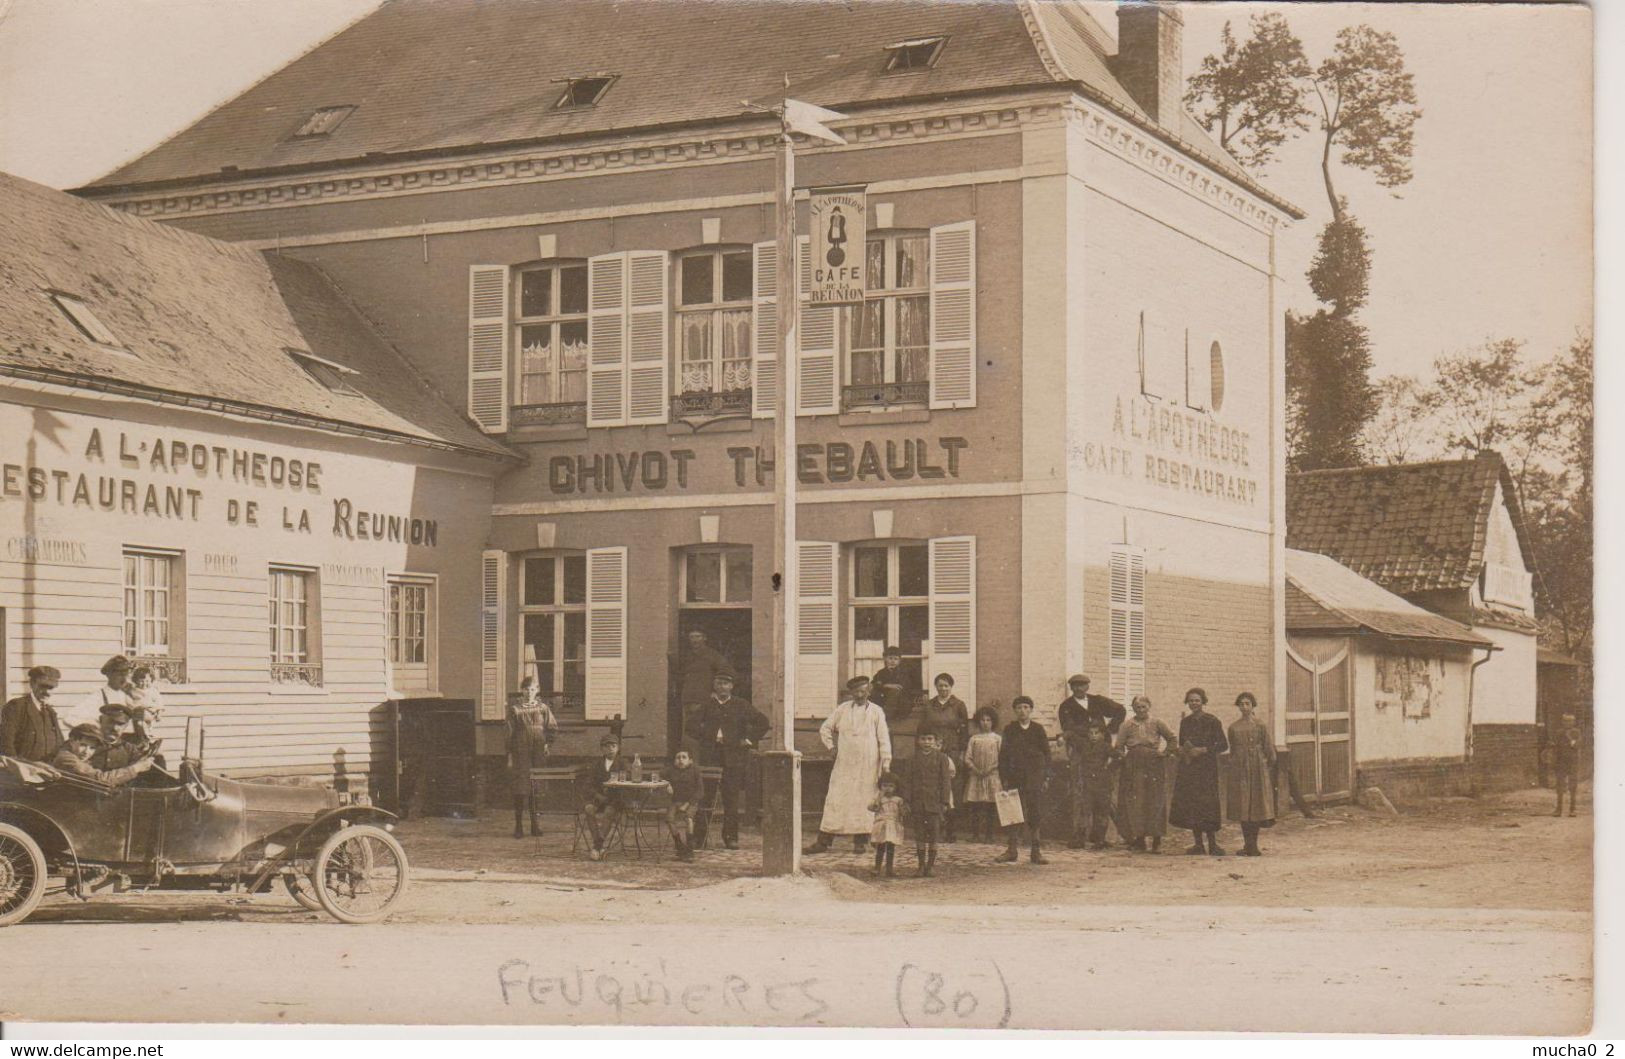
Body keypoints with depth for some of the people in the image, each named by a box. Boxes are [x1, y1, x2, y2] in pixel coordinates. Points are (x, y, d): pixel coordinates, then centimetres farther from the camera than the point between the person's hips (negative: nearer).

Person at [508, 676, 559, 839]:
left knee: (537, 789, 3)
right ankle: (518, 826, 1)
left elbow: (553, 727, 11)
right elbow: (510, 732, 0)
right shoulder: (515, 709, 1)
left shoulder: (543, 708, 7)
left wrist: (547, 743, -3)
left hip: (539, 752, 2)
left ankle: (536, 824, 11)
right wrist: (510, 754, -4)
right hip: (521, 752, -2)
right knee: (520, 789, -4)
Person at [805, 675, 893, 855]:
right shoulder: (843, 709, 8)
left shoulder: (876, 712, 3)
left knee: (864, 801, 0)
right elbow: (825, 728, 17)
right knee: (835, 800, -2)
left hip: (867, 766, -1)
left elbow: (884, 739, 0)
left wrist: (886, 764, -5)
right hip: (844, 764, 1)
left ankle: (859, 841, 8)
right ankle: (824, 841, -2)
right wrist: (831, 746, 8)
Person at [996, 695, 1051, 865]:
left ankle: (1035, 851, 6)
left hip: (1034, 776, 0)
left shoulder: (1038, 729, 5)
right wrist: (1004, 777, -1)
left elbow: (1046, 753, 7)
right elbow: (1003, 754, 6)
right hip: (1015, 777, 0)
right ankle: (1012, 849, 7)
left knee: (1035, 813, 0)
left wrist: (1046, 776, -1)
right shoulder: (1010, 729, 6)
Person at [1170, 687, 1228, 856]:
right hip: (1188, 768, 5)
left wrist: (1203, 750, -15)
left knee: (1206, 803, -10)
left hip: (1206, 768, -5)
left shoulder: (1212, 721, -4)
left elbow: (1223, 745, -6)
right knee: (1190, 804, 1)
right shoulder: (1185, 722, 12)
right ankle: (1198, 844, 7)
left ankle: (1212, 844, -4)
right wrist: (1182, 750, 1)